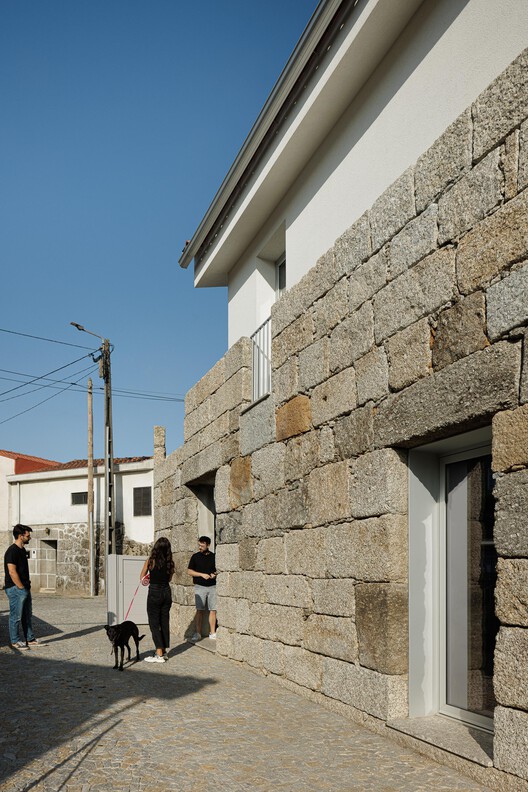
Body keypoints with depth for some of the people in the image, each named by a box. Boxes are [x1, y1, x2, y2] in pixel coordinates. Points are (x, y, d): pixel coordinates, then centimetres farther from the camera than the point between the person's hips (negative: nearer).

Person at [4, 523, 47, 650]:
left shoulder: (22, 550, 14)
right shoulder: (12, 551, -16)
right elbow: (12, 572, -20)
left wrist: (27, 585, 14)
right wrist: (21, 587, -16)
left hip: (25, 588, 10)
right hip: (15, 589, -10)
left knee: (27, 616, 13)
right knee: (16, 616, 0)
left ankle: (30, 639, 20)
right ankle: (15, 641, 9)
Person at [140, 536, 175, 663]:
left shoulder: (151, 561, -11)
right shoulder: (170, 562, 0)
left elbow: (142, 577, 1)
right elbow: (169, 578, 9)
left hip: (154, 593, -5)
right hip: (166, 592, 5)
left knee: (154, 624, 1)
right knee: (164, 622, 13)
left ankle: (159, 654, -3)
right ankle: (165, 651, 19)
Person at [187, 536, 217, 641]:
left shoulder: (213, 556, 9)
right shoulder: (195, 557, 4)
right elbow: (189, 571, 1)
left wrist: (215, 574, -4)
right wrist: (202, 574, -10)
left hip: (212, 586, 2)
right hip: (200, 586, -2)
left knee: (213, 610, 0)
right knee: (199, 610, -3)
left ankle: (212, 633, 7)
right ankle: (197, 633, 0)